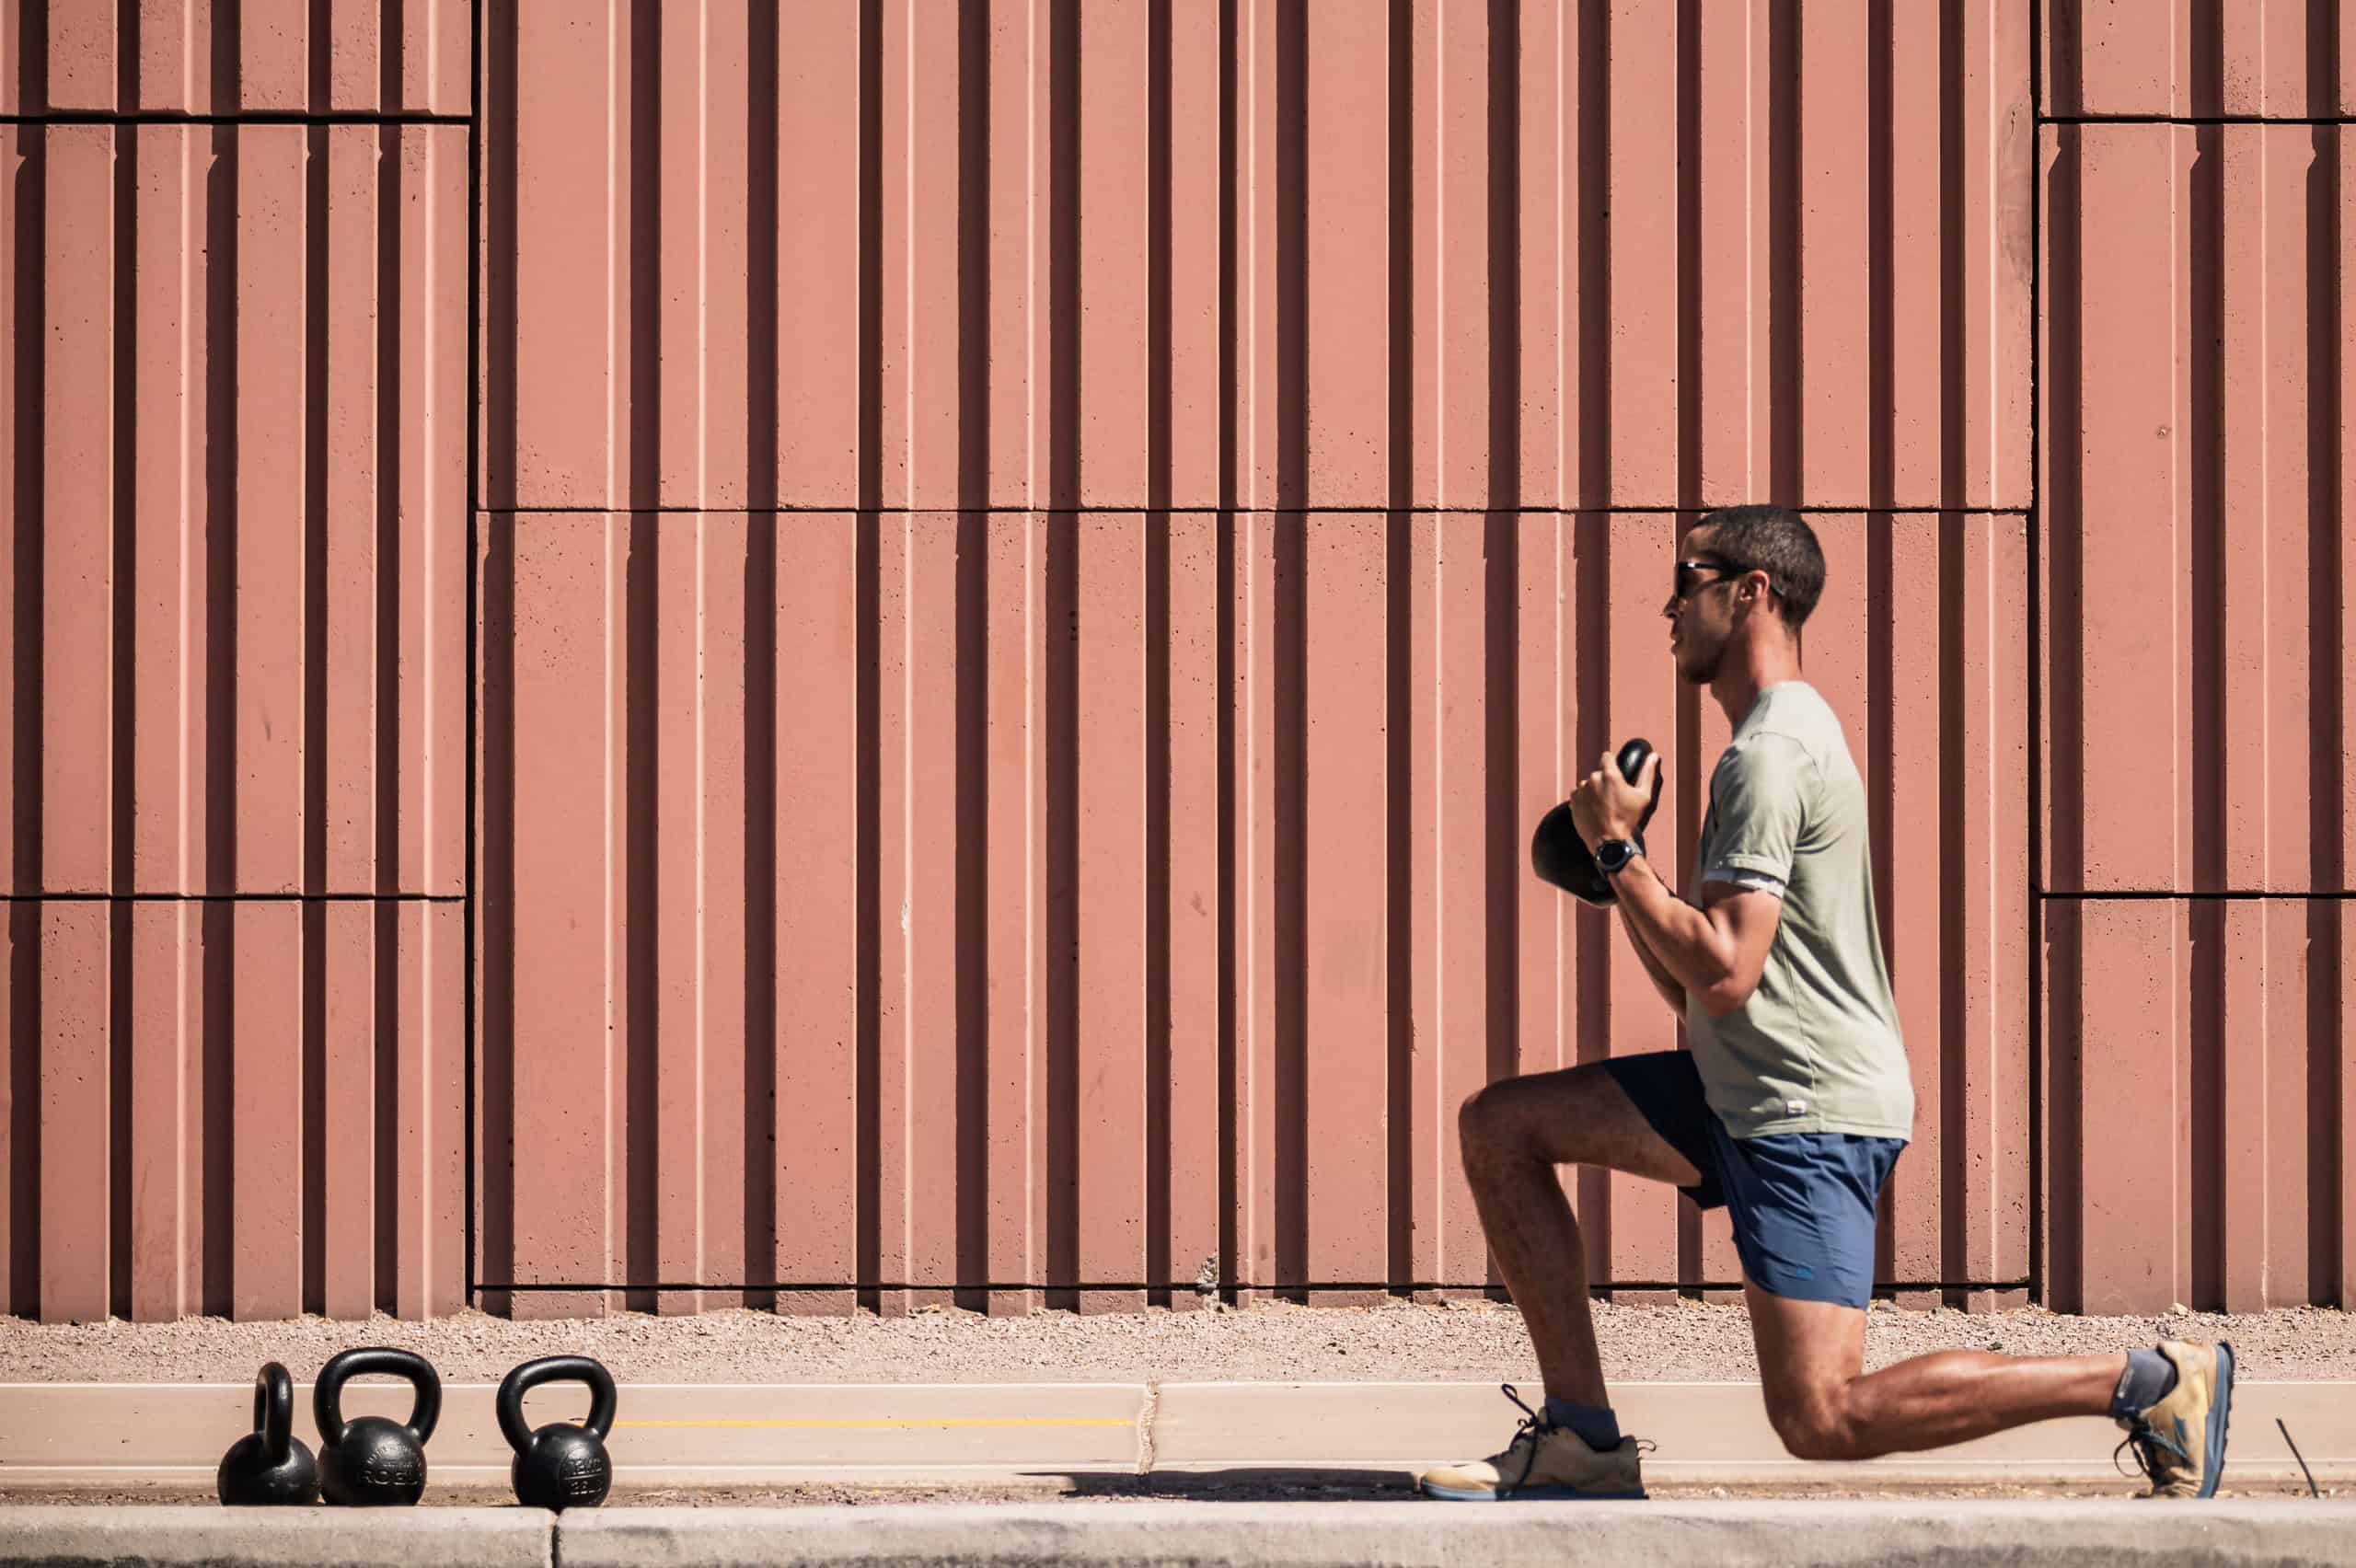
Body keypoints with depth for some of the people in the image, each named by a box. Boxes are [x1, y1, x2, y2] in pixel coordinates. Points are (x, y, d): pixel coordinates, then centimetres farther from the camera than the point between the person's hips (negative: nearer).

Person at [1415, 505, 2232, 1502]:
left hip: (1810, 1113, -11)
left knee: (1822, 1416, -17)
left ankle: (2151, 1382, -7)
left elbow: (1720, 975, -24)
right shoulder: (1789, 732, 18)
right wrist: (1617, 863, 10)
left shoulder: (1771, 754, -15)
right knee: (1499, 1127, 8)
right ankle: (1581, 1440, 7)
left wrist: (1617, 849, -14)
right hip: (1736, 1089, 11)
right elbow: (1691, 988, 21)